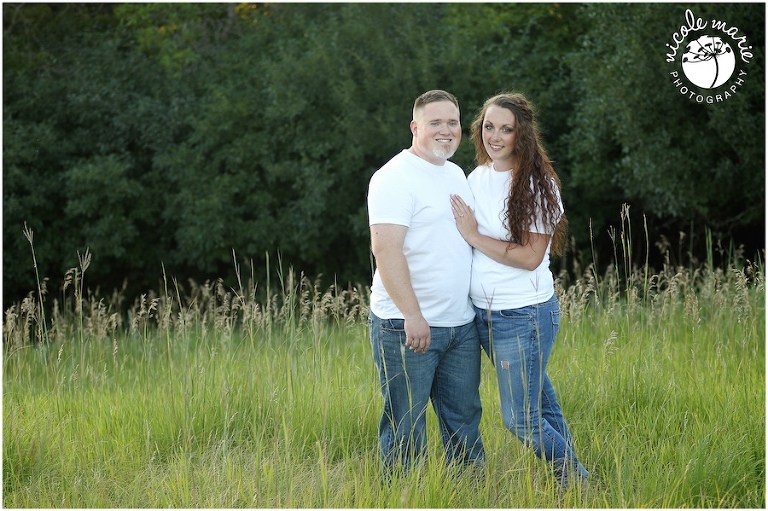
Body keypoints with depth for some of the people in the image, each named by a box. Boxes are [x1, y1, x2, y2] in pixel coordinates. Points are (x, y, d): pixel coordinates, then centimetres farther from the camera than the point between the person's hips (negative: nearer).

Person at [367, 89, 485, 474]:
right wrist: (413, 316, -25)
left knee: (464, 420, 12)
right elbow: (386, 248, -20)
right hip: (406, 326, -8)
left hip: (461, 325, 8)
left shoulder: (457, 175, 15)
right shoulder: (395, 177, -11)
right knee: (406, 428, -2)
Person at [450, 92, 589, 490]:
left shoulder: (536, 184, -14)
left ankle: (577, 483, 16)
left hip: (523, 317, -7)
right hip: (483, 313, 7)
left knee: (520, 419, -3)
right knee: (540, 402, 17)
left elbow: (530, 256, -19)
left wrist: (474, 236, -16)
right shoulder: (477, 178, 6)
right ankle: (569, 482, 29)